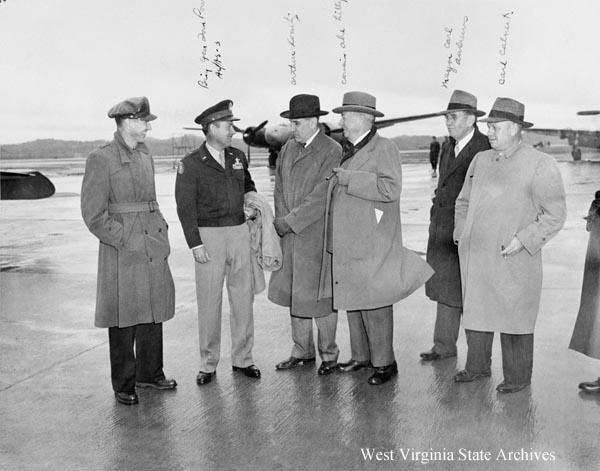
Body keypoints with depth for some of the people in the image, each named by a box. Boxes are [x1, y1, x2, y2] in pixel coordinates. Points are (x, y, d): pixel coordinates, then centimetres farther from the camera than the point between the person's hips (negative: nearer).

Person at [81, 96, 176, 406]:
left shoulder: (145, 157, 12)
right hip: (122, 251, -7)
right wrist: (125, 239, -15)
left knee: (154, 311, 13)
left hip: (154, 246, 7)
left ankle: (149, 373, 29)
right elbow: (93, 214, -12)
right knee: (124, 316, 2)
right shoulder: (101, 159, -10)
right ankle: (124, 385, 15)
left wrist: (160, 230, 11)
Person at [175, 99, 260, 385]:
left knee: (243, 298, 6)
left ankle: (242, 359, 18)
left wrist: (251, 195, 6)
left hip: (239, 232, 4)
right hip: (209, 235, -4)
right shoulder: (191, 164, -5)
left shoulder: (238, 157, 10)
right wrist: (195, 244, -12)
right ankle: (208, 364, 13)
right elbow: (185, 207, -7)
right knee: (209, 302, 1)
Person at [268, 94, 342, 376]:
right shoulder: (288, 148, 10)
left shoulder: (332, 152, -12)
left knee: (319, 296, 2)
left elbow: (320, 198, -17)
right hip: (290, 236, 6)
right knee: (294, 294, 13)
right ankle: (302, 351, 26)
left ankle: (328, 354, 18)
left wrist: (289, 222, -13)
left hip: (317, 236, -6)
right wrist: (281, 221, -4)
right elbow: (279, 189, 10)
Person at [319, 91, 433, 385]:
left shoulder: (384, 148, -9)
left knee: (374, 304, -4)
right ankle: (361, 355, 25)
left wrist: (349, 178, -21)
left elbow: (391, 188, -23)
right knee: (352, 301, 13)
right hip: (346, 243, 8)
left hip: (371, 244, -8)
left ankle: (385, 363, 7)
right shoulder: (349, 150, 16)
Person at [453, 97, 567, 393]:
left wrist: (523, 239, -17)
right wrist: (461, 233, 7)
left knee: (514, 317, 2)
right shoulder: (481, 160, 12)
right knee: (474, 311, 13)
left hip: (513, 260, -6)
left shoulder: (541, 165, -6)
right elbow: (464, 201, 22)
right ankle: (478, 366, 30)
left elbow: (555, 214, -8)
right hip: (475, 257, 6)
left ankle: (518, 377, 17)